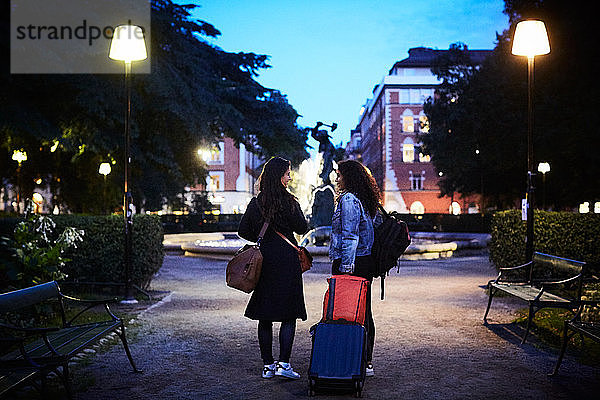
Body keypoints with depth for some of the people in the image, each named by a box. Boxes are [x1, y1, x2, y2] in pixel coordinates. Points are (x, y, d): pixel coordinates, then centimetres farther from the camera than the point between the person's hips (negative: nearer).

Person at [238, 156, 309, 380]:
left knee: (264, 316, 9)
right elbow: (302, 228, -2)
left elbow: (243, 231, 7)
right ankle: (283, 364, -1)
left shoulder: (256, 203, 4)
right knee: (289, 314, 3)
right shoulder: (289, 202, -9)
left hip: (264, 261, 5)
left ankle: (268, 365, 12)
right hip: (287, 262, -4)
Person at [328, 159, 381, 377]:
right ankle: (367, 361, 20)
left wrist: (345, 266, -18)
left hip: (351, 263, -10)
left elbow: (349, 236, -18)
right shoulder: (368, 200, 16)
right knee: (364, 311, 13)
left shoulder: (348, 199, -12)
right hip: (367, 261, 10)